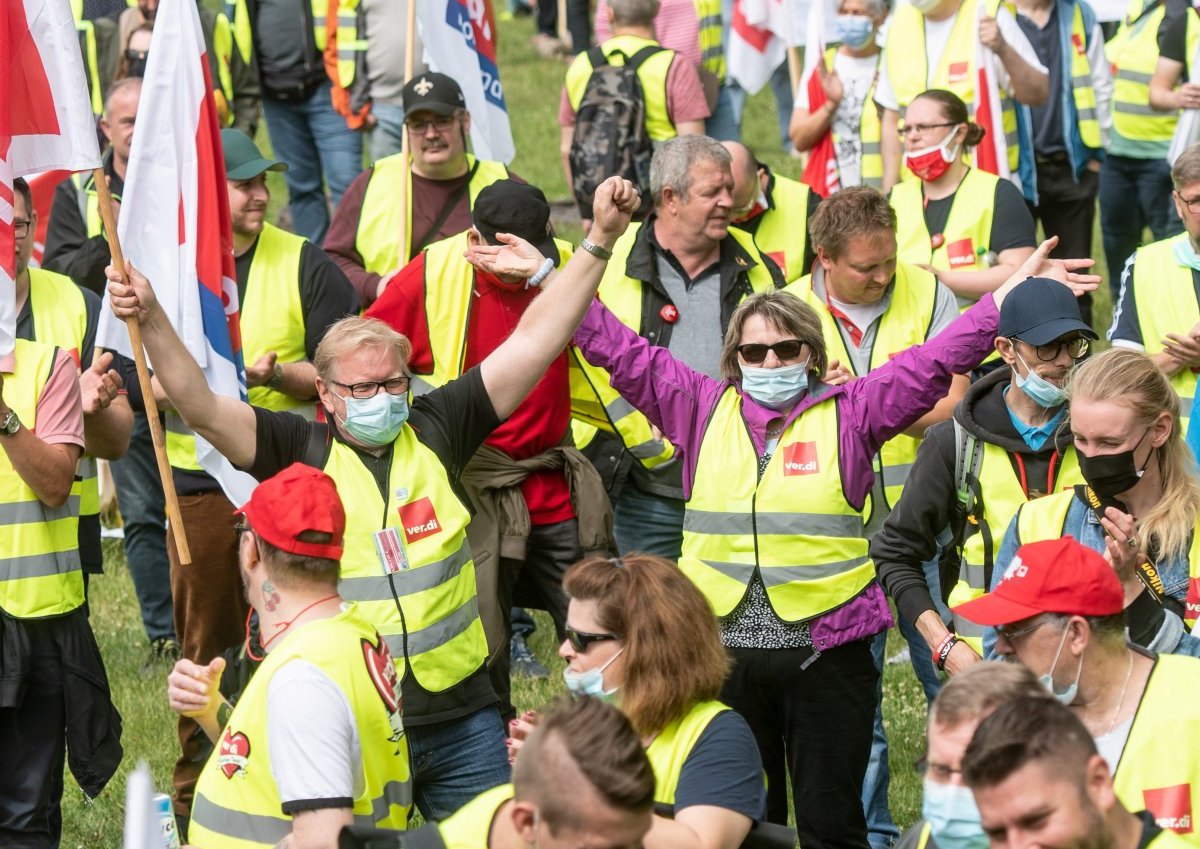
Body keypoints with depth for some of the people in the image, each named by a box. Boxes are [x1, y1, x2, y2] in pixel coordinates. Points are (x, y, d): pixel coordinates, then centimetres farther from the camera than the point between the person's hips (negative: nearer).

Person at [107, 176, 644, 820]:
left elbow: (534, 341, 3)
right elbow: (201, 407, -13)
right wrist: (151, 321, -27)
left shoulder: (437, 429, 5)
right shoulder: (301, 450, -2)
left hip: (462, 716, 3)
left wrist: (600, 241, -2)